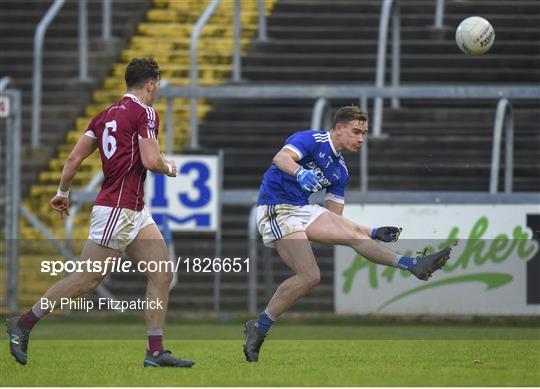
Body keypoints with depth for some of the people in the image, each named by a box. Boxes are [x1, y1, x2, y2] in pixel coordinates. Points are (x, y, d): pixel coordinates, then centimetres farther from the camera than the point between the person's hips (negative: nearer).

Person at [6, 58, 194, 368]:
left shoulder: (107, 114, 13)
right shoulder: (145, 113, -11)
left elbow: (74, 158, 12)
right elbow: (151, 161, -21)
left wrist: (63, 192, 25)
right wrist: (170, 168, 1)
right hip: (117, 210, -9)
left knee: (163, 273, 5)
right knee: (86, 280, -4)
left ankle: (156, 352, 4)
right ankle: (23, 325, 6)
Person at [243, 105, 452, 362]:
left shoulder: (340, 171, 17)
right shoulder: (312, 140, -7)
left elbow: (335, 220, 19)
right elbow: (281, 158, -27)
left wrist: (374, 233, 9)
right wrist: (300, 173, -49)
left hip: (304, 210, 8)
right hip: (276, 209, -8)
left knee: (354, 233, -9)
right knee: (309, 276, -18)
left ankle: (412, 265, -19)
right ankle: (258, 328, -11)